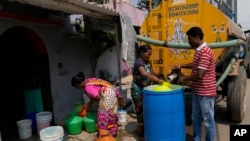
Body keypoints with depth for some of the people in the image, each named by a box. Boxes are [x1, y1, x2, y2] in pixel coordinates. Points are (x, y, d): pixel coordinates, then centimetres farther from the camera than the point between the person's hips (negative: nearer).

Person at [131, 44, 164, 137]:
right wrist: (158, 80, -42)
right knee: (141, 110, 1)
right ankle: (140, 130, 15)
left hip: (146, 89, 8)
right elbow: (145, 74, -37)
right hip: (138, 90, -8)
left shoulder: (148, 62, 8)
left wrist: (158, 82, -3)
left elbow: (152, 74, 13)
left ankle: (144, 128, 28)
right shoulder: (138, 62, -20)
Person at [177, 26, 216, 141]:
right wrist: (181, 66, 18)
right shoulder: (199, 51, 10)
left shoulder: (205, 52, -21)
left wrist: (185, 79, -12)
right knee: (196, 118, 20)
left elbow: (200, 74, -26)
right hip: (197, 91, 10)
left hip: (205, 92, -10)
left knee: (208, 120, 6)